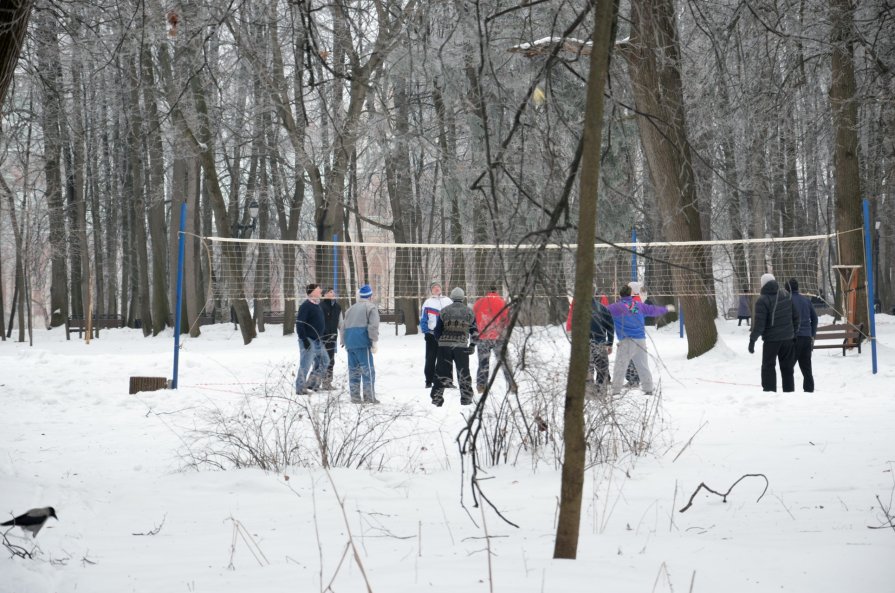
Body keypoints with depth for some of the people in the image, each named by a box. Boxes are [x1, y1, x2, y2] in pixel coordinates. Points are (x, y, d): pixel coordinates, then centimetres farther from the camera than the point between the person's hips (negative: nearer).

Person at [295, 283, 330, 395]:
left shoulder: (317, 305, 14)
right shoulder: (306, 306, -15)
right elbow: (299, 323, -20)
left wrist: (320, 337, 22)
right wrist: (304, 339, -23)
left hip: (317, 340, 10)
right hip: (308, 340, -10)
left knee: (324, 361, 13)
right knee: (305, 364, -7)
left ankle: (313, 383, 21)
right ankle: (300, 389, -1)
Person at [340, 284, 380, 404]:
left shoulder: (351, 309, 22)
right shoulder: (371, 308, 2)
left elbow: (343, 326, 23)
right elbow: (373, 325, -10)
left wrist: (344, 342, 28)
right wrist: (374, 342, -8)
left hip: (349, 341, 6)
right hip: (362, 342, -6)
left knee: (353, 369, 11)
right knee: (367, 369, -5)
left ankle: (354, 396, 11)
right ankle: (369, 397, -9)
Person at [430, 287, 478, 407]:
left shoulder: (444, 311, 4)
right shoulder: (469, 312, 5)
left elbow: (437, 330, 5)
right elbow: (474, 331, 6)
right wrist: (472, 345, 17)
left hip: (444, 346, 0)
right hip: (461, 346, 0)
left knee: (442, 372, 5)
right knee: (463, 373, 11)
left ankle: (436, 397, 3)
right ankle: (466, 398, 13)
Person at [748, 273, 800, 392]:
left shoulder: (762, 300, -15)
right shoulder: (786, 295, 2)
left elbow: (759, 324, -17)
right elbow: (796, 316, 8)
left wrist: (752, 340, -10)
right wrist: (794, 332, 18)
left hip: (771, 339, -5)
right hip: (788, 338, 5)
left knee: (768, 366, 2)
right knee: (787, 367, 14)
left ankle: (769, 390, -4)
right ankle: (789, 391, 17)